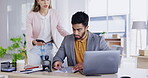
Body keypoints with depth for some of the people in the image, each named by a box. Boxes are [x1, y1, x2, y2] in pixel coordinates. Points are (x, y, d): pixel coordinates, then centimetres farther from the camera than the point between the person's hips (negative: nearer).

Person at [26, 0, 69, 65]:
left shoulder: (54, 13, -4)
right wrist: (35, 42, -36)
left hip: (48, 47, 2)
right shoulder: (31, 15, -12)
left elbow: (61, 30, 5)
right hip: (34, 47, -2)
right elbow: (28, 36, -15)